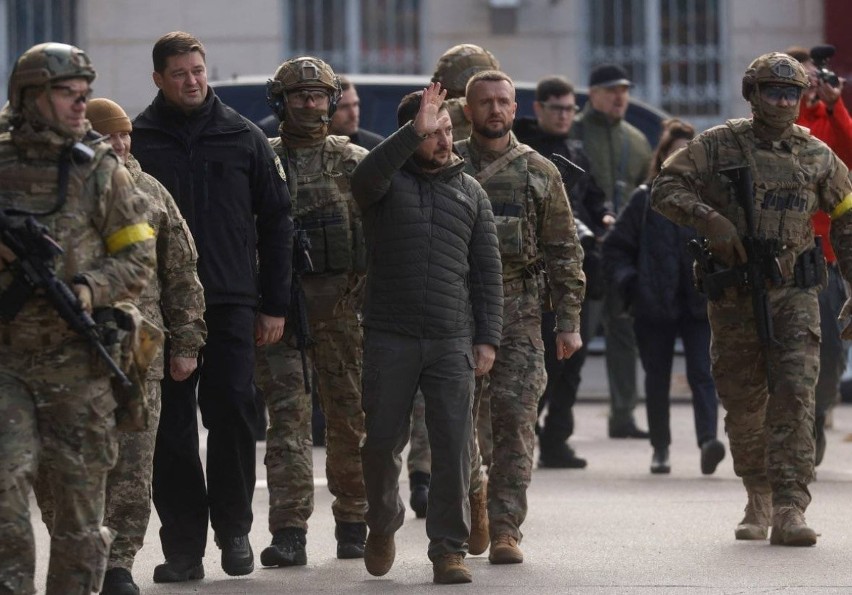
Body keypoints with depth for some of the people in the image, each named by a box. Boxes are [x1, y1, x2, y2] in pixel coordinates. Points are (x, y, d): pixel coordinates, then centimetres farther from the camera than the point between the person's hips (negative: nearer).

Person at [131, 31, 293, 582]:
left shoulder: (244, 138, 8)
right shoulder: (137, 142, 5)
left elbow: (277, 222, 11)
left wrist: (275, 305, 7)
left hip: (231, 305, 0)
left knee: (233, 412, -6)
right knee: (172, 426, 1)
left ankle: (234, 526, 11)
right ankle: (183, 546, 6)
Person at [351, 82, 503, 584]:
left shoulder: (471, 192, 12)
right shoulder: (388, 181, 4)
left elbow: (487, 273, 11)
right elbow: (365, 178, -23)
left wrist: (487, 338, 3)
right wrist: (414, 133, -30)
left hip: (453, 341, 2)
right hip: (390, 339, -1)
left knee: (455, 447, -5)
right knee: (382, 442, 3)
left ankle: (449, 548, 1)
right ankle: (382, 527, 28)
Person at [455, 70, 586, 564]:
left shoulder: (540, 173, 7)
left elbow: (564, 253, 8)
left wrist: (569, 321, 2)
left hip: (518, 313, 0)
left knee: (515, 420, -8)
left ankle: (505, 528, -8)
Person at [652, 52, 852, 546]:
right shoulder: (719, 146, 1)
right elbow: (665, 189, -3)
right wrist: (711, 220, -19)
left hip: (794, 295, 0)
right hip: (735, 297, 0)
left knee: (795, 396, -14)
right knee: (744, 404, 8)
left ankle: (789, 510, -18)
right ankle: (759, 496, 28)